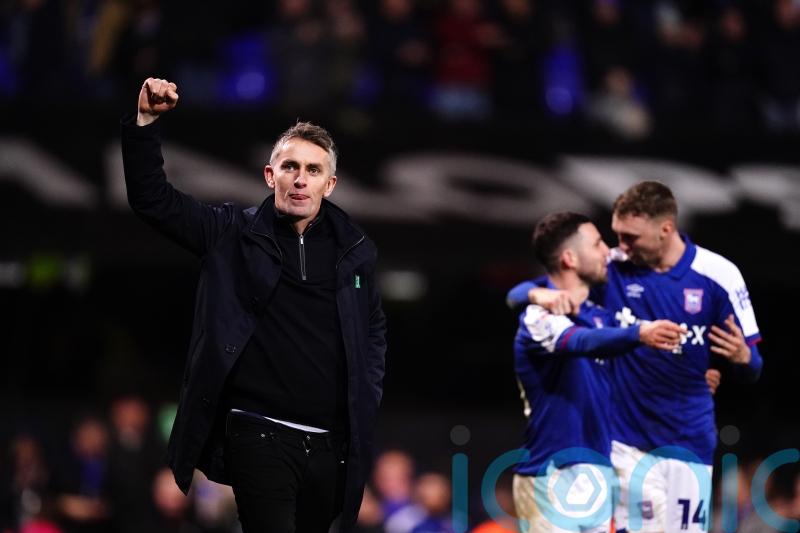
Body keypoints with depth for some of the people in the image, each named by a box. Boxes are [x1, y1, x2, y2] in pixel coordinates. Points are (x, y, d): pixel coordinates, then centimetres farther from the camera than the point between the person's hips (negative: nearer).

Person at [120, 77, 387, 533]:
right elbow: (152, 199, -2)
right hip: (259, 437, -3)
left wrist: (368, 399, 13)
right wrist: (146, 123, -13)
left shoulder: (354, 250, 9)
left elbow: (375, 328, 23)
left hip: (332, 444, 3)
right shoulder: (234, 235, 2)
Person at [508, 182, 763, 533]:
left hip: (689, 443, 0)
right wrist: (539, 294, -26)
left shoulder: (717, 276, -6)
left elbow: (751, 368, -1)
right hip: (627, 441, 0)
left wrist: (742, 357, -25)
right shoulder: (611, 269, -5)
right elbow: (517, 294, -2)